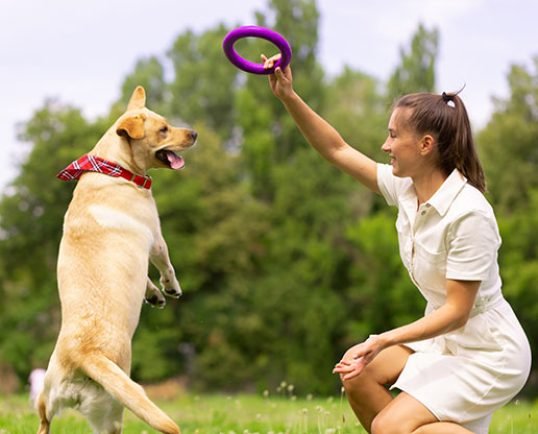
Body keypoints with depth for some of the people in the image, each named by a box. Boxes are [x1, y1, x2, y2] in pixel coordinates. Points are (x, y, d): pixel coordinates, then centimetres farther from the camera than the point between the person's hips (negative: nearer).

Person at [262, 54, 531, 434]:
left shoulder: (469, 213, -27)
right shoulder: (406, 187, -3)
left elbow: (457, 311, -26)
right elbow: (338, 150, 6)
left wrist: (384, 341, -32)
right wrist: (288, 97, -2)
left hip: (488, 353, -8)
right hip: (445, 337, 8)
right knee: (359, 376, 3)